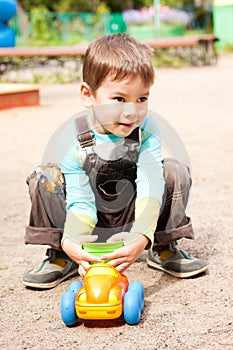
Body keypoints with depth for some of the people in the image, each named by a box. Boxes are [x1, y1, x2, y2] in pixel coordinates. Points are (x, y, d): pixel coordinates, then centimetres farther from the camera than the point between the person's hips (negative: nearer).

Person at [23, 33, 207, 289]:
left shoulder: (146, 130, -22)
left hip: (133, 216, 1)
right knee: (44, 178, -24)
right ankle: (60, 256, -5)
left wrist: (142, 237, -50)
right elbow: (81, 202, -27)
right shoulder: (72, 140, -25)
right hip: (91, 220, 0)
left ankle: (164, 248, -2)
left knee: (175, 171, -22)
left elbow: (150, 187, -32)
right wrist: (70, 242, -48)